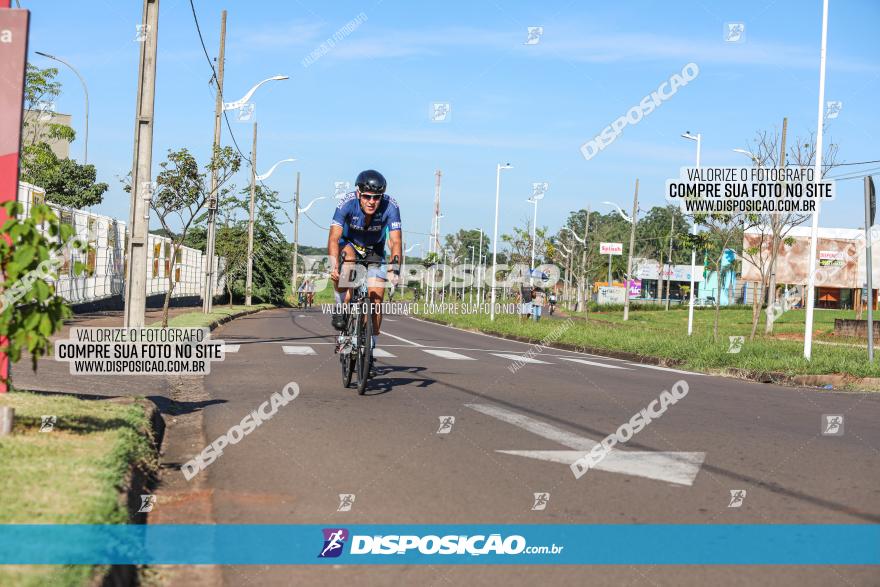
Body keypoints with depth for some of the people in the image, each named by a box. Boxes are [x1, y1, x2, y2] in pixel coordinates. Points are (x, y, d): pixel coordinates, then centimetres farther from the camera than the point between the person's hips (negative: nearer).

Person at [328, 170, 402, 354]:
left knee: (376, 298, -9)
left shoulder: (390, 206, -30)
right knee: (348, 257, -37)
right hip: (349, 243, -1)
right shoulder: (347, 203, -32)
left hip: (374, 251, 1)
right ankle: (341, 309, -21)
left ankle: (370, 345, 10)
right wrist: (334, 265, -55)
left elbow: (395, 241, -36)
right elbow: (334, 237, -39)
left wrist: (394, 267, -53)